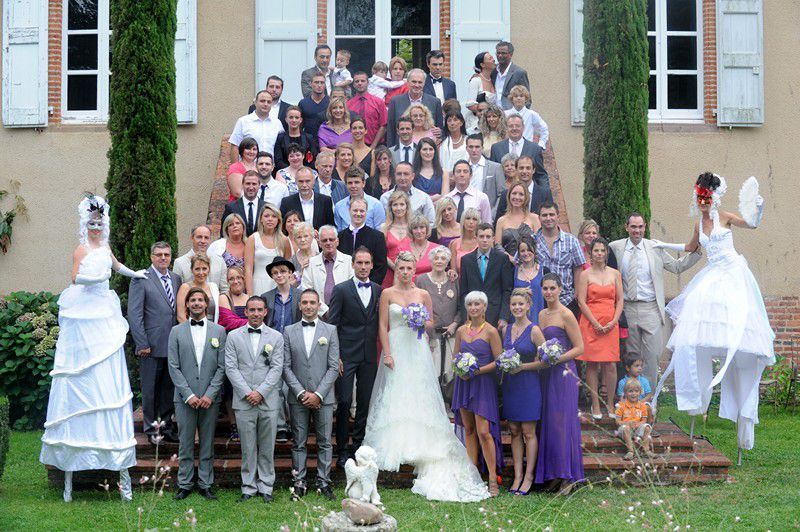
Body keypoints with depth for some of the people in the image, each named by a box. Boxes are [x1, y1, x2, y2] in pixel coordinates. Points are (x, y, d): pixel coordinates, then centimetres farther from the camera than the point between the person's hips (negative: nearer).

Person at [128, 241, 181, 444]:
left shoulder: (176, 279, 11)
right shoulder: (141, 279, -6)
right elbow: (134, 314, -8)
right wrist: (142, 344, -12)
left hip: (173, 344, 5)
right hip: (152, 345, -5)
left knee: (169, 387, 10)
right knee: (150, 389, 3)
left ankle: (166, 425, 21)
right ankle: (151, 428, 13)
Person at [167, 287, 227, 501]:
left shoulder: (219, 331, 6)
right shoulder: (177, 331, 5)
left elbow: (222, 366, 2)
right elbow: (173, 367, 0)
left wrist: (210, 394, -8)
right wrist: (188, 394, -9)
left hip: (210, 397, 1)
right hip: (185, 397, 0)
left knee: (207, 443, 6)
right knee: (185, 443, 3)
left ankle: (205, 484, 14)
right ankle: (184, 484, 12)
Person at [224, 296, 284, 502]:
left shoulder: (276, 337, 7)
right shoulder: (234, 336, 6)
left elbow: (277, 368, 0)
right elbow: (231, 368, 0)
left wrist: (260, 392, -11)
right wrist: (247, 393, -10)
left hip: (268, 401, 0)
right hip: (244, 401, 0)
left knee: (267, 447, 5)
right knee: (248, 447, 4)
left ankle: (265, 487, 15)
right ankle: (249, 487, 12)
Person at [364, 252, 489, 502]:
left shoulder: (423, 295, 8)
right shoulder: (387, 294, 3)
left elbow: (431, 323, 16)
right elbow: (382, 326, 0)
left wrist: (423, 323, -8)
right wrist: (387, 354, -9)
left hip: (417, 352, 2)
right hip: (396, 350, -1)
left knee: (419, 398, -2)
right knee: (395, 397, -4)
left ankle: (420, 447, 1)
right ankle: (395, 446, 1)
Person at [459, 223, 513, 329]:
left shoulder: (503, 258, 3)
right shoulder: (466, 260, 9)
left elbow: (507, 290, 2)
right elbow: (463, 291, 9)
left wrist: (504, 317, -7)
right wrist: (465, 318, -1)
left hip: (495, 316, -2)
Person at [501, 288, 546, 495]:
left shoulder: (534, 331, -9)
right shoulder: (507, 330, 9)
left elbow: (545, 360, -10)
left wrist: (522, 366, -16)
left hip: (528, 385, -6)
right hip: (509, 385, 6)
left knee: (528, 431, -1)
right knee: (514, 431, 7)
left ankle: (528, 477, 5)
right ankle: (517, 476, 12)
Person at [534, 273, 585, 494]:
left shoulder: (566, 315, -9)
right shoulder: (542, 314, 13)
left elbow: (579, 347, -11)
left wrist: (557, 359, -20)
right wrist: (539, 360, 5)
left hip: (563, 374, -7)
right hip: (545, 375, 7)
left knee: (562, 421, -6)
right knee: (547, 422, 7)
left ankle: (568, 476, 0)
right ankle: (554, 473, 13)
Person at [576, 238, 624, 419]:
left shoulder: (615, 274, 11)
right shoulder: (585, 275, 3)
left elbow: (620, 300, 9)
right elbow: (581, 302, -2)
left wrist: (613, 322, -5)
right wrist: (596, 323, -9)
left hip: (611, 324, 2)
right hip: (590, 324, -2)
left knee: (611, 365, -2)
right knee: (592, 364, -1)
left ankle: (610, 404, 7)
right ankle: (595, 405, 4)